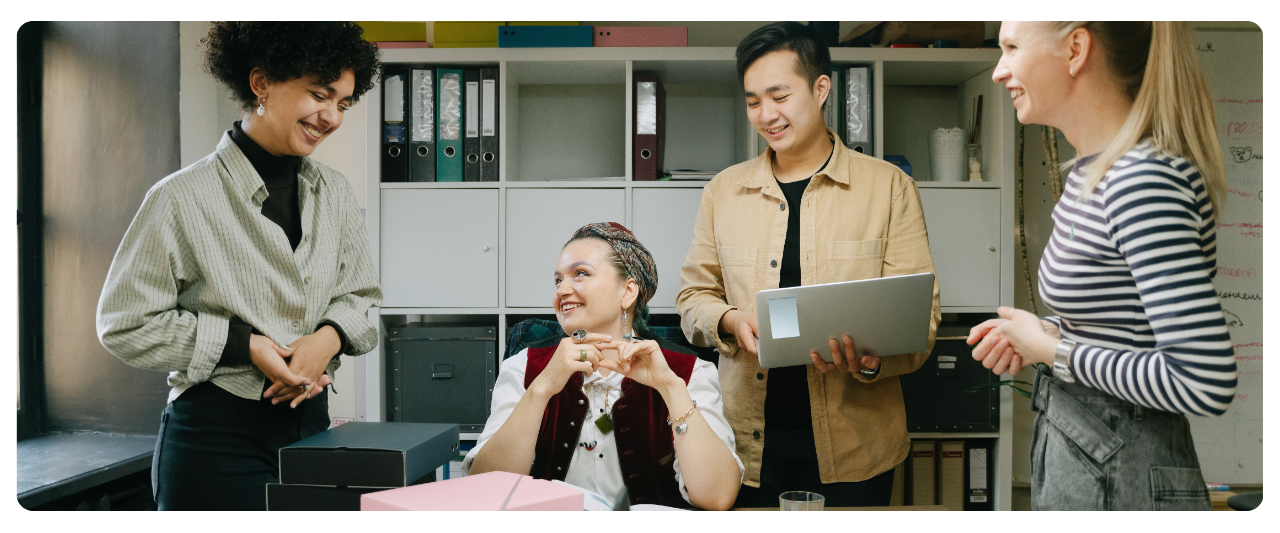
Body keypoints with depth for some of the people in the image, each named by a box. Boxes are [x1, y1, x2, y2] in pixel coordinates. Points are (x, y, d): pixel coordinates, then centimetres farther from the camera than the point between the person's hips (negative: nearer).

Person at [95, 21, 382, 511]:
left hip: (309, 419, 5)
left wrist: (330, 336, -9)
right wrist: (243, 345, -15)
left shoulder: (334, 194, 7)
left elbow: (359, 296, 13)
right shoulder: (183, 197, -9)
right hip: (217, 435, -5)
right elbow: (125, 323, -7)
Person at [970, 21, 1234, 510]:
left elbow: (1206, 383, -28)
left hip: (1121, 480, -9)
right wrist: (1047, 333, 1)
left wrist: (1053, 350, -18)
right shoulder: (1094, 172, 7)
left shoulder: (1143, 182, -23)